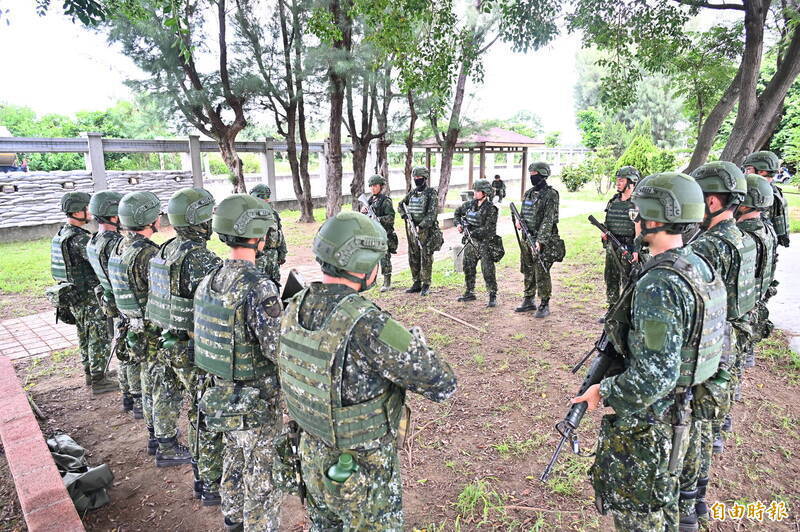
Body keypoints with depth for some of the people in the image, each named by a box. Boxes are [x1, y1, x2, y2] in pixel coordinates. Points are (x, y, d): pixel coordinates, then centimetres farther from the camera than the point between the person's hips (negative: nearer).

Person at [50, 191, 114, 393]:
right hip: (89, 297, -9)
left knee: (85, 337, 19)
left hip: (73, 296, 9)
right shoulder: (79, 238, -23)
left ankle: (90, 373, 32)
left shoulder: (61, 234, 8)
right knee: (99, 338, 1)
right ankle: (99, 381, 9)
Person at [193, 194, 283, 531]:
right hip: (257, 401, -8)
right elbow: (278, 349, -27)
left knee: (234, 462, 27)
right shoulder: (260, 287, -27)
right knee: (262, 477, 10)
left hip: (222, 394, 8)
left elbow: (209, 331, 8)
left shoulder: (210, 280, -1)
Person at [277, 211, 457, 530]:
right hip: (364, 474, -6)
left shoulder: (294, 309, -12)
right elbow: (442, 385, -26)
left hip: (315, 459, 6)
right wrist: (415, 341, -6)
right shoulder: (368, 326, -34)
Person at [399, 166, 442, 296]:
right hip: (411, 229, 6)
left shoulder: (431, 194, -7)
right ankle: (416, 283, 21)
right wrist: (404, 213, 1)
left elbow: (432, 214, -15)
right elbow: (401, 204, 22)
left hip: (426, 230, -6)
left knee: (426, 258, -2)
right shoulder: (411, 193, 11)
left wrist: (421, 225, -23)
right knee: (413, 258, 10)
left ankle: (426, 285, 7)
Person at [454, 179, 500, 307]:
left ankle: (492, 296, 3)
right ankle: (469, 293, 28)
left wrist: (472, 233, -20)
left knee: (488, 271, -6)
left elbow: (488, 228, -19)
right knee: (468, 268, 14)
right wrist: (458, 224, 4)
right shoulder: (470, 204, 6)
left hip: (485, 244, -7)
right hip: (470, 243, 7)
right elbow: (457, 213, 21)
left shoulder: (491, 208, -13)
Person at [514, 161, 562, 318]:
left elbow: (548, 220, -17)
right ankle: (529, 301, 26)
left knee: (541, 274, -4)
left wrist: (540, 240, -23)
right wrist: (519, 221, -1)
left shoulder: (550, 194, -11)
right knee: (528, 272, 14)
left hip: (543, 240, -7)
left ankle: (544, 305, 7)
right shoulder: (528, 193, 12)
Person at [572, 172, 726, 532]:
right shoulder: (699, 266, 0)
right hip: (678, 414, 9)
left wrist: (603, 391, -16)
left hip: (643, 424, -9)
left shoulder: (658, 286, -30)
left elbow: (654, 377, -32)